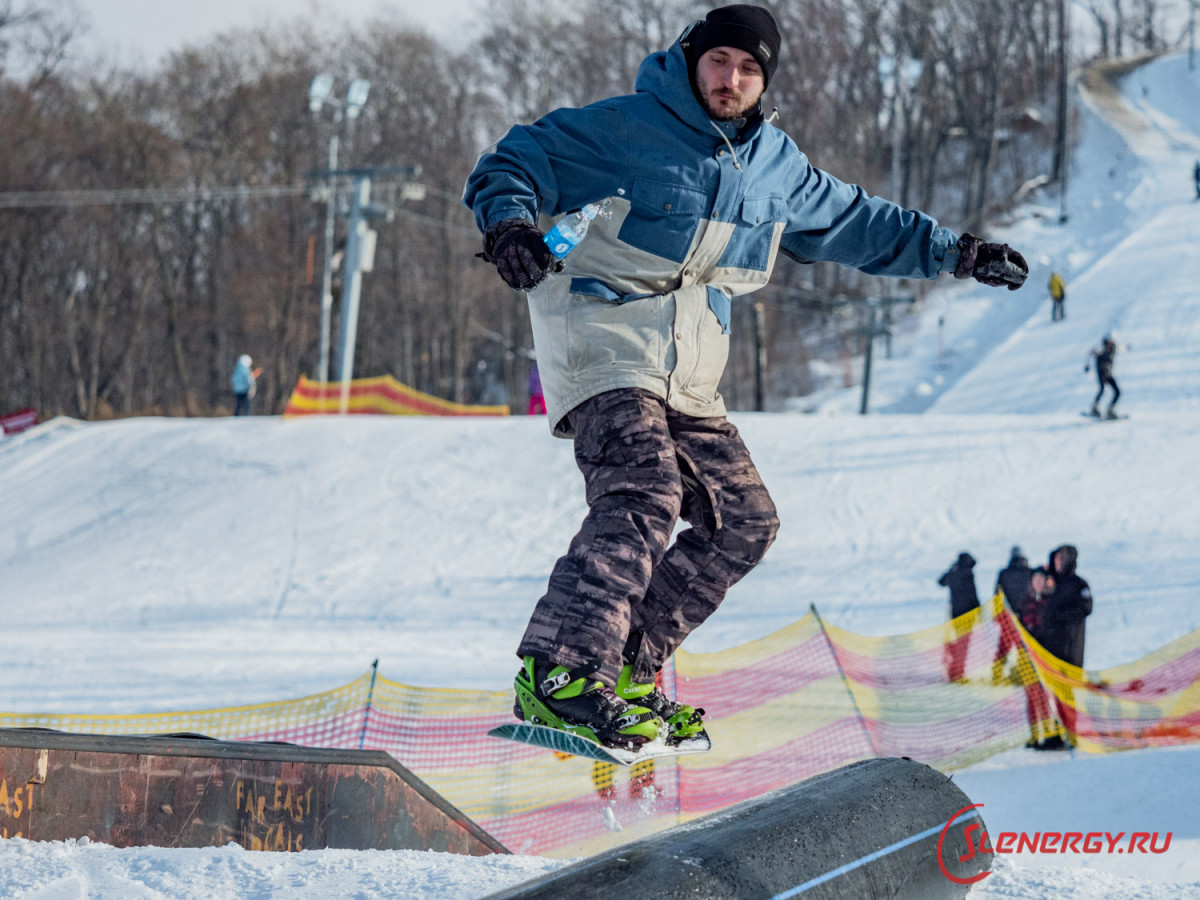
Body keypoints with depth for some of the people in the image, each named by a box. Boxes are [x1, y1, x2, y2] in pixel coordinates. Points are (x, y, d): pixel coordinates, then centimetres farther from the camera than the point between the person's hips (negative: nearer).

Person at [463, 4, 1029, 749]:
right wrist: (511, 225, -29)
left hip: (687, 374, 8)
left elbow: (854, 221, 26)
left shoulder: (775, 165, 13)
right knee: (644, 498, -29)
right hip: (605, 342, -8)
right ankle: (557, 673, -37)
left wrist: (953, 253, 24)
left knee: (744, 522, 4)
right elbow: (512, 164, -7)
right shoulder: (621, 131, -7)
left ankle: (625, 667, 7)